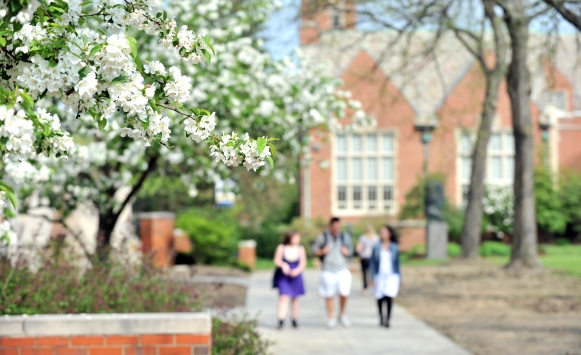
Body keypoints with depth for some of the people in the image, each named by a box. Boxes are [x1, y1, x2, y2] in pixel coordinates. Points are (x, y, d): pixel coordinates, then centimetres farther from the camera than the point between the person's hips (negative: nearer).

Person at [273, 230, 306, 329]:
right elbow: (277, 261, -5)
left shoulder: (300, 249, -5)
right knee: (284, 297, -13)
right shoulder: (281, 248, -9)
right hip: (283, 276, -2)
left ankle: (294, 320, 20)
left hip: (295, 276, 2)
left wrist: (297, 270, -23)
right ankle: (281, 320, -20)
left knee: (294, 298, 10)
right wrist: (283, 265, -26)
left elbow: (303, 263, -5)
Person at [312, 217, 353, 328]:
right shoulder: (323, 237, 2)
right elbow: (314, 249, 7)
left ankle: (342, 314, 14)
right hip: (328, 271, -1)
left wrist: (347, 252, -5)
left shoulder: (345, 237, 8)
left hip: (343, 270, 1)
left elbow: (351, 249, 17)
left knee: (344, 293, -10)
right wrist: (322, 251, -12)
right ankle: (331, 318, 16)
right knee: (329, 296, 2)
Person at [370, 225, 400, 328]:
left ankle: (387, 320, -11)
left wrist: (399, 278, 8)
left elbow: (397, 263, 8)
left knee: (389, 297, -14)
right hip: (380, 276, 1)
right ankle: (381, 318, 26)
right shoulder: (376, 247, 0)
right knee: (380, 298, 7)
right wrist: (372, 277, -3)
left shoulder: (394, 248, 2)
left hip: (392, 276, -1)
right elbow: (372, 262, 3)